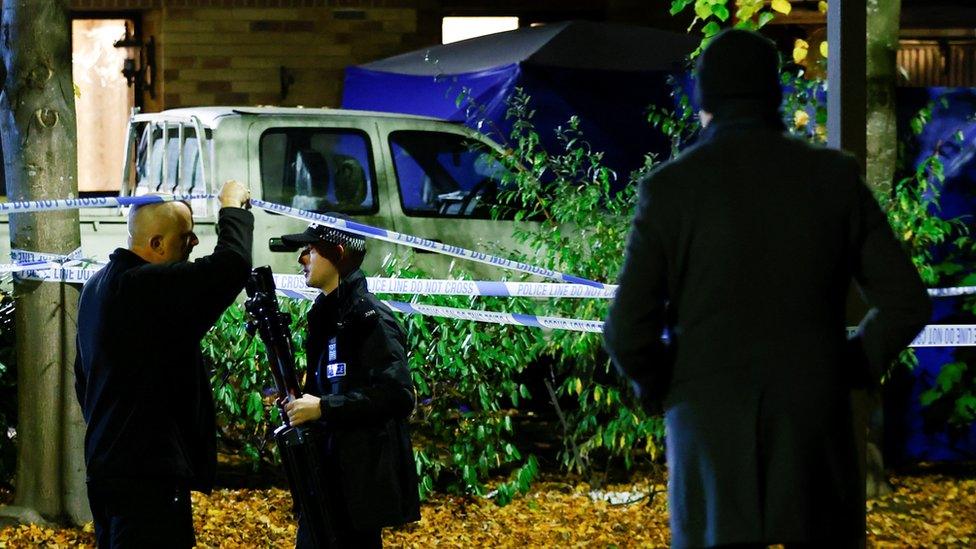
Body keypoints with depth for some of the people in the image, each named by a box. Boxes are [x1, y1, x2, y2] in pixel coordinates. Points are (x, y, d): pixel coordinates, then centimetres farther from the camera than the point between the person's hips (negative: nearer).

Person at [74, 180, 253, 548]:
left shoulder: (97, 287, 13)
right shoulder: (148, 286, -19)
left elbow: (83, 376, 23)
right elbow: (232, 263, -26)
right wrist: (232, 208, -7)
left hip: (104, 466, 10)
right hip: (149, 472, -10)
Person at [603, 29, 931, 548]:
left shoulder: (669, 188, -6)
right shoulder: (834, 177, 0)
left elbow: (629, 333, -10)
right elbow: (905, 302, 0)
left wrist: (658, 387, 12)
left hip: (714, 431, -1)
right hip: (812, 424, 1)